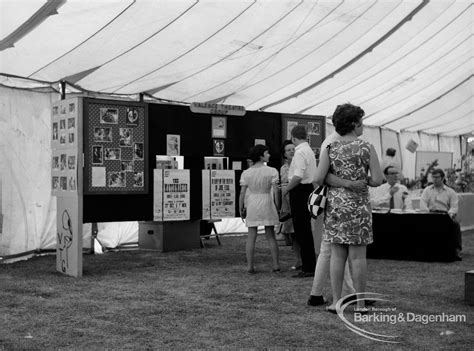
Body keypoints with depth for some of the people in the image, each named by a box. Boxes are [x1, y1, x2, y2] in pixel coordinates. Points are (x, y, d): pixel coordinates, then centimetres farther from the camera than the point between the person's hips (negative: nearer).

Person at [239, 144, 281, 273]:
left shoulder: (246, 173, 3)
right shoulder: (271, 171, -5)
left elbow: (242, 193, 1)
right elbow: (275, 191, -8)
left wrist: (241, 209, 9)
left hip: (252, 204, 2)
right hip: (266, 203, -2)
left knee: (251, 236, 5)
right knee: (270, 235, 8)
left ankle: (250, 266, 1)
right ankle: (275, 264, 8)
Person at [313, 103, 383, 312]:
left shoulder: (330, 149, -1)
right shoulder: (367, 148, -5)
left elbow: (318, 179, -9)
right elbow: (377, 180, -8)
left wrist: (320, 187, 13)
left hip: (335, 204, 2)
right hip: (358, 205, -2)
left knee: (337, 254, 7)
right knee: (358, 256, 3)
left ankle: (336, 302, 8)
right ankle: (360, 304, 8)